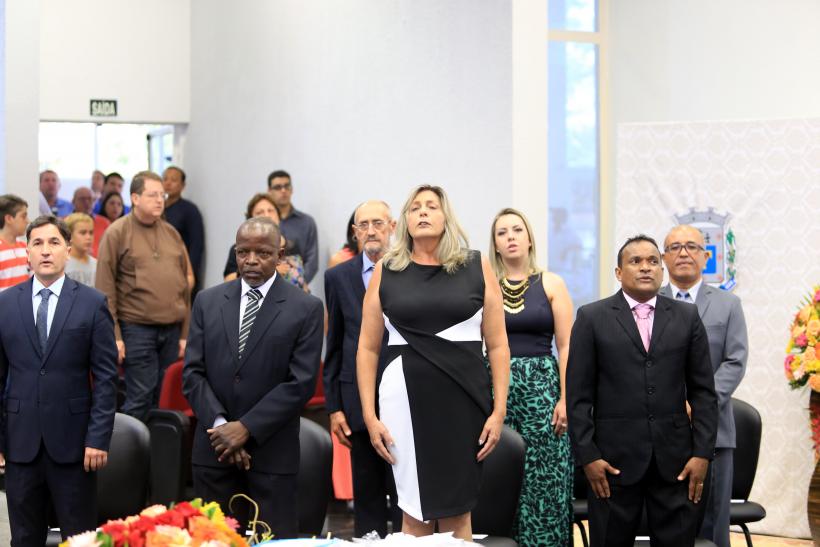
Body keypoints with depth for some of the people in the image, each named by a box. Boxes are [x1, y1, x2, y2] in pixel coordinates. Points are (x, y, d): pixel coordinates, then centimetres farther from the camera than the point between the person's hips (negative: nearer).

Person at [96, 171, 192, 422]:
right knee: (140, 399, -6)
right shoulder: (117, 233, -2)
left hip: (172, 330, 5)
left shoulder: (171, 233, 14)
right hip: (136, 328, -5)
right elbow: (105, 287, -6)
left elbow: (185, 285, 17)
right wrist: (113, 335, -11)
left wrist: (185, 334, 11)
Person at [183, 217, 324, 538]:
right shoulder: (207, 302, 9)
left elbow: (301, 382, -8)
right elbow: (193, 373, 5)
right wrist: (220, 425, -9)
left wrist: (246, 427, -13)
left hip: (272, 453, -3)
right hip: (214, 450, 3)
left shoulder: (306, 308, -1)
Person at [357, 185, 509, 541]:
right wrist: (370, 416, -1)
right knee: (415, 514, 4)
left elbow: (498, 345, 4)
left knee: (457, 513, 5)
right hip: (406, 398, 0)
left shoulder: (476, 268, 5)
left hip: (464, 400, 0)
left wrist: (499, 410, -3)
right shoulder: (386, 272, 6)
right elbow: (368, 349, 5)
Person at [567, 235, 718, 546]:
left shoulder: (687, 318, 9)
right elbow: (578, 396, 0)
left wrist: (702, 452, -1)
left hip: (675, 459, 2)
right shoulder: (592, 318, 3)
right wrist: (587, 456, -7)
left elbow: (703, 391, 8)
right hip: (615, 458, -2)